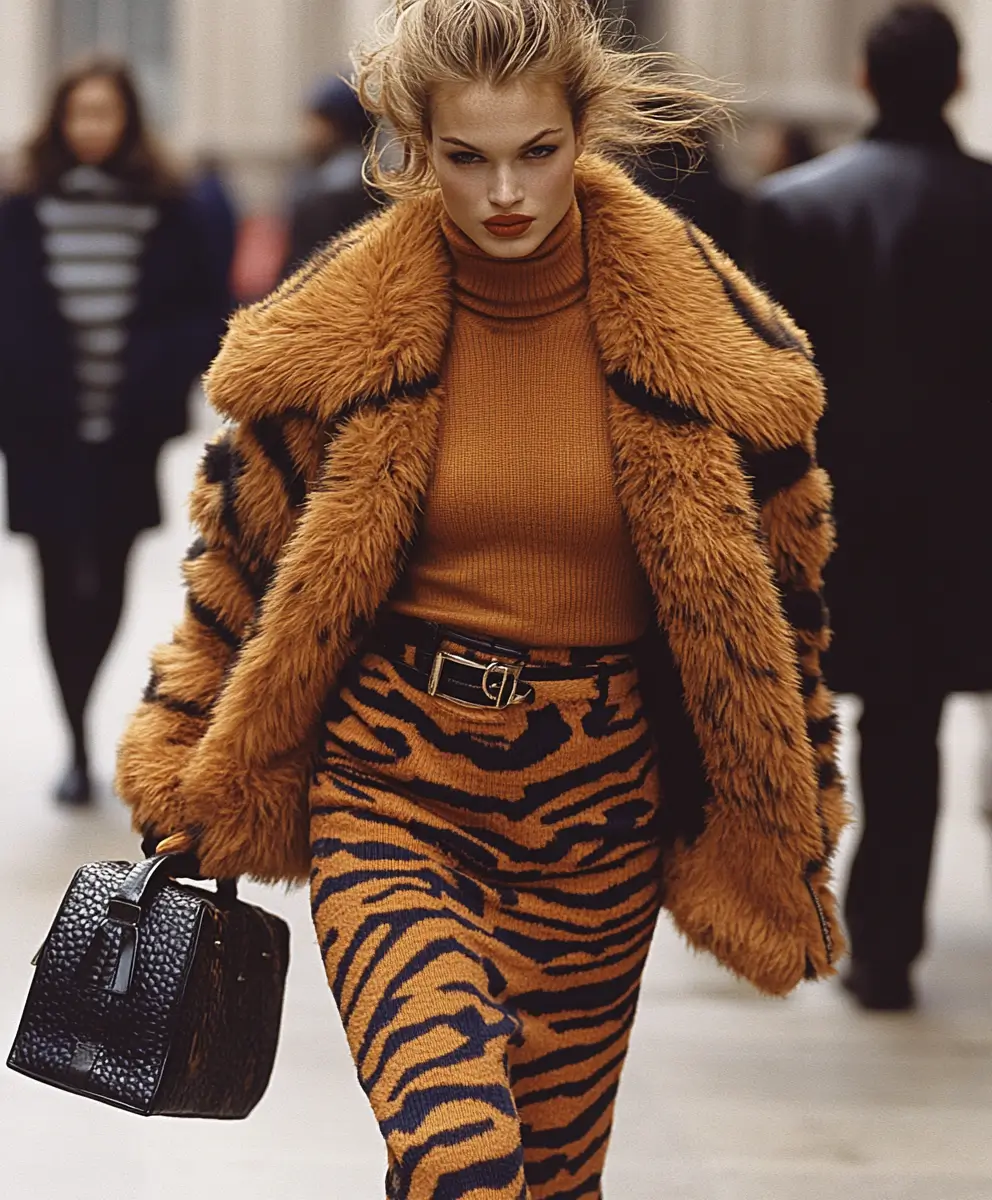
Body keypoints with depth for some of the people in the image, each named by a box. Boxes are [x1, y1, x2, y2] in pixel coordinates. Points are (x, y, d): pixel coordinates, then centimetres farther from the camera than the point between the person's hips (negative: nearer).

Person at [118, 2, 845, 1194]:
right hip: (392, 779, -1)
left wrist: (786, 836, 10)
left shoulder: (699, 326, -5)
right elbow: (241, 551, 8)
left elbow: (770, 589, 5)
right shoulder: (339, 325, -6)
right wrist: (186, 777, 13)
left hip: (599, 790, 2)